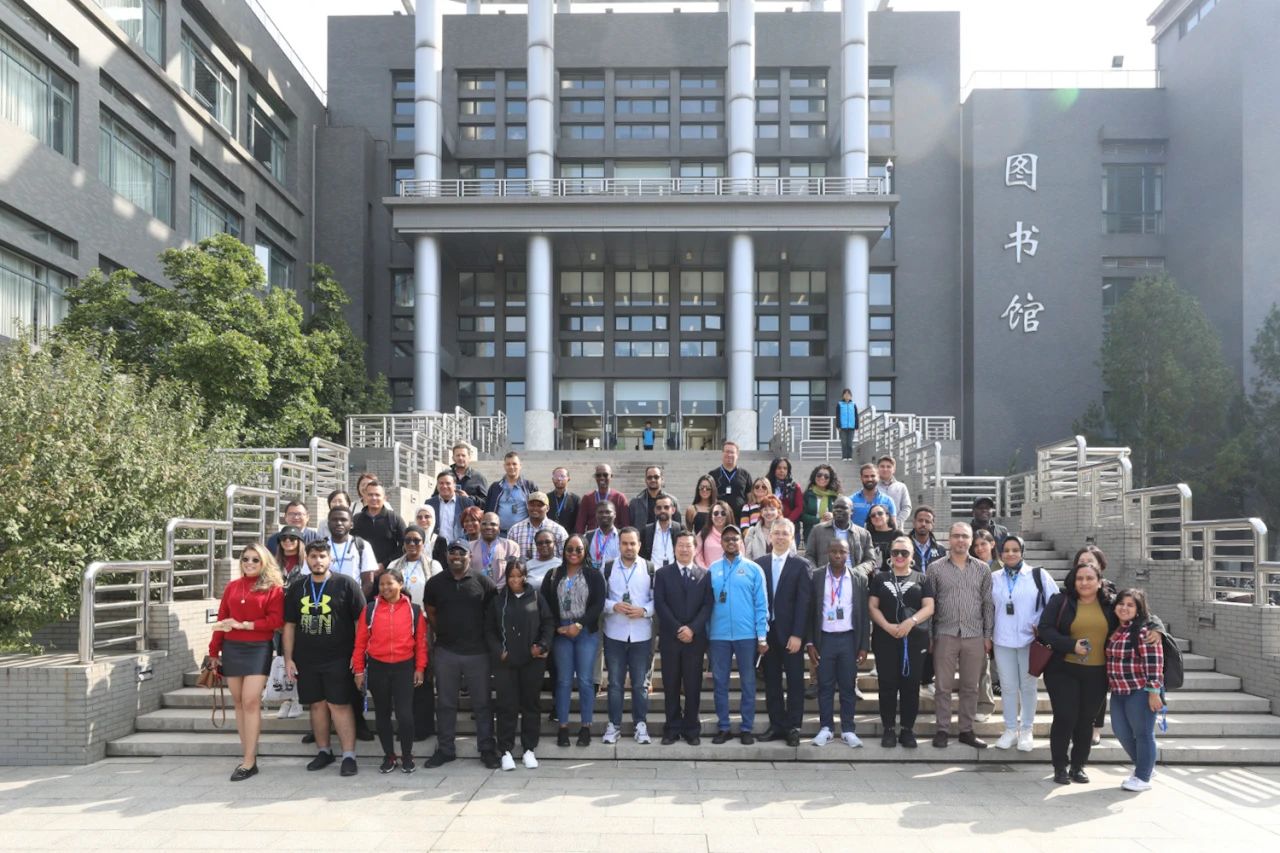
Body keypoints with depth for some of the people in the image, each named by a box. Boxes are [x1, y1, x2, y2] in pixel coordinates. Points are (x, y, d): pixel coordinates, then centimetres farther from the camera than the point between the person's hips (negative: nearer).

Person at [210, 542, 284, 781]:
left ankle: (249, 761, -7)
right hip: (231, 649, 5)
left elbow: (276, 620, -9)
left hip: (258, 649, -5)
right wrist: (213, 651, 8)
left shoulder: (273, 588, -1)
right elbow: (221, 620, 11)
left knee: (251, 701, -10)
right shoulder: (232, 587, 12)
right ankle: (247, 754, 14)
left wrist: (243, 625, -13)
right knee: (239, 702, 7)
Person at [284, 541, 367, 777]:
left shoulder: (346, 584, -3)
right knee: (317, 705, 11)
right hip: (306, 660, 4)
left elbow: (361, 620, -4)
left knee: (340, 705, -5)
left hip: (338, 659, -4)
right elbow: (290, 625, 12)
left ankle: (349, 756, 1)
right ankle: (323, 751, 24)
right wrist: (288, 658, 6)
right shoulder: (297, 588, 9)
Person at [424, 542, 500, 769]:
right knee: (445, 703, 10)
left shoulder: (483, 582, -3)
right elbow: (430, 612, 15)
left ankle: (487, 749, 14)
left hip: (477, 652, -2)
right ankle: (445, 749, 21)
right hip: (446, 652, 2)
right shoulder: (435, 583, 4)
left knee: (482, 703, 4)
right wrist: (441, 633, 9)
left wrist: (487, 637, 0)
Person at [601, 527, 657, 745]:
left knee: (640, 683, 7)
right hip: (614, 634, 1)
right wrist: (614, 606, -15)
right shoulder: (608, 567, 2)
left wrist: (644, 610, -16)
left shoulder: (650, 568, 0)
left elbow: (657, 599, 1)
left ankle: (641, 724, 17)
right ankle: (614, 725, 17)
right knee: (615, 682, 8)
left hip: (641, 634, 0)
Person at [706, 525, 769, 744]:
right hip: (719, 635, 1)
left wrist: (762, 637, -6)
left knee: (748, 682, 6)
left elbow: (761, 605, -1)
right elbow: (707, 603, 6)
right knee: (720, 682, 7)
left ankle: (747, 728, 15)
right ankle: (723, 727, 17)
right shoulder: (712, 570, 5)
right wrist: (706, 633, 1)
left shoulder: (753, 569, 1)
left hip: (747, 635, -1)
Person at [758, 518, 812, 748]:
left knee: (795, 681, 3)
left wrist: (797, 634, -13)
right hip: (767, 631, 2)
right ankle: (776, 725, 16)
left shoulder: (801, 565, -1)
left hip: (790, 633, -2)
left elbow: (804, 602, -6)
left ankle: (793, 727, 10)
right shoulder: (759, 563, 6)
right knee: (771, 681, 8)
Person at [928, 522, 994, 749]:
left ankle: (966, 730, 18)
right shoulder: (935, 568, 1)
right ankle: (942, 730, 12)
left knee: (970, 687, 8)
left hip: (974, 636, 2)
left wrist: (988, 635, 3)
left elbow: (988, 604, 7)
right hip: (945, 635, -2)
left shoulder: (983, 569, 7)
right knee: (943, 686, 3)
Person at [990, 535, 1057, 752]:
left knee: (1028, 686, 8)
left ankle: (1027, 730, 20)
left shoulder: (1038, 575, -4)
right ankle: (1011, 729, 21)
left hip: (1030, 639, -2)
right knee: (1008, 686, 9)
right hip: (1003, 640, 2)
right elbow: (988, 606, 13)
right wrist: (988, 633, 9)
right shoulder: (994, 578, 4)